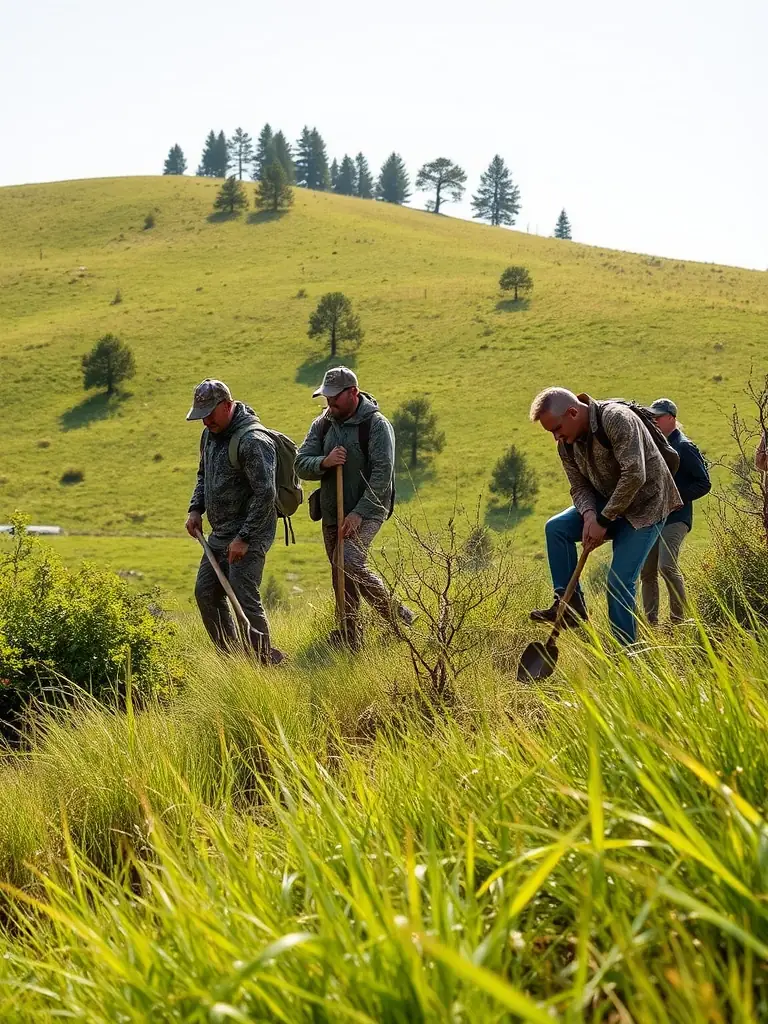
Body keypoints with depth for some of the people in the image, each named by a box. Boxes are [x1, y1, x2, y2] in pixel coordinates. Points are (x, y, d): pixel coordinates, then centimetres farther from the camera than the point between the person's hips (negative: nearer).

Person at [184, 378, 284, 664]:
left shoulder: (252, 440, -20)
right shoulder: (210, 434, 10)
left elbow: (265, 494, -23)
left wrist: (244, 538, -23)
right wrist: (196, 509, 11)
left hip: (249, 535, -10)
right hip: (220, 533, 10)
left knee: (244, 597, -13)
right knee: (206, 592, 12)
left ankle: (266, 659, -3)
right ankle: (230, 655, 23)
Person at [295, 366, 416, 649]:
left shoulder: (376, 424, -11)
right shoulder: (322, 425, 7)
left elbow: (382, 474, -17)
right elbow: (301, 464, 3)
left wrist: (358, 514, -21)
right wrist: (324, 462, -20)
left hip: (367, 511, -7)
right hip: (332, 514, 7)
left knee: (350, 563, -25)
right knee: (342, 579, 8)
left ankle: (398, 617, -10)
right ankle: (350, 640, 17)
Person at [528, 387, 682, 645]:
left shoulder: (617, 419, -26)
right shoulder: (567, 444, -2)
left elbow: (634, 476, -31)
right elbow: (579, 488, 3)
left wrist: (604, 521, -26)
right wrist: (589, 514, -20)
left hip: (644, 505, -7)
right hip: (608, 502, 7)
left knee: (620, 581, -14)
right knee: (556, 528, -13)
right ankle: (571, 604, -8)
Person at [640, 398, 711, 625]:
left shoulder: (684, 447, -7)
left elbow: (704, 484, -9)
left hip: (675, 518, -8)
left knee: (667, 565, -22)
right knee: (647, 572, 5)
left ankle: (679, 619, -11)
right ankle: (651, 622, 13)